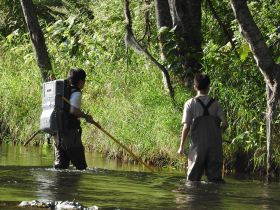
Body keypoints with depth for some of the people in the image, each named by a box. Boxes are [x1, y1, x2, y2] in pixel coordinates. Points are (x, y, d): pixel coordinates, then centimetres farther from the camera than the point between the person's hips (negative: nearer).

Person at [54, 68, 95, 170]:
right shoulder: (76, 93, -11)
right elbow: (73, 110, -24)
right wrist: (86, 116, -12)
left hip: (59, 131, 8)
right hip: (71, 132, -8)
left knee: (61, 165, 8)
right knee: (80, 165, -3)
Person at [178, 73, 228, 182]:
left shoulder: (190, 104, -3)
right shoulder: (215, 104, 2)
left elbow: (186, 126, -7)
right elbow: (224, 124, -4)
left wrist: (181, 146, -1)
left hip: (198, 145, -2)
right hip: (215, 145, 2)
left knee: (193, 178, 5)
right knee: (215, 176, 6)